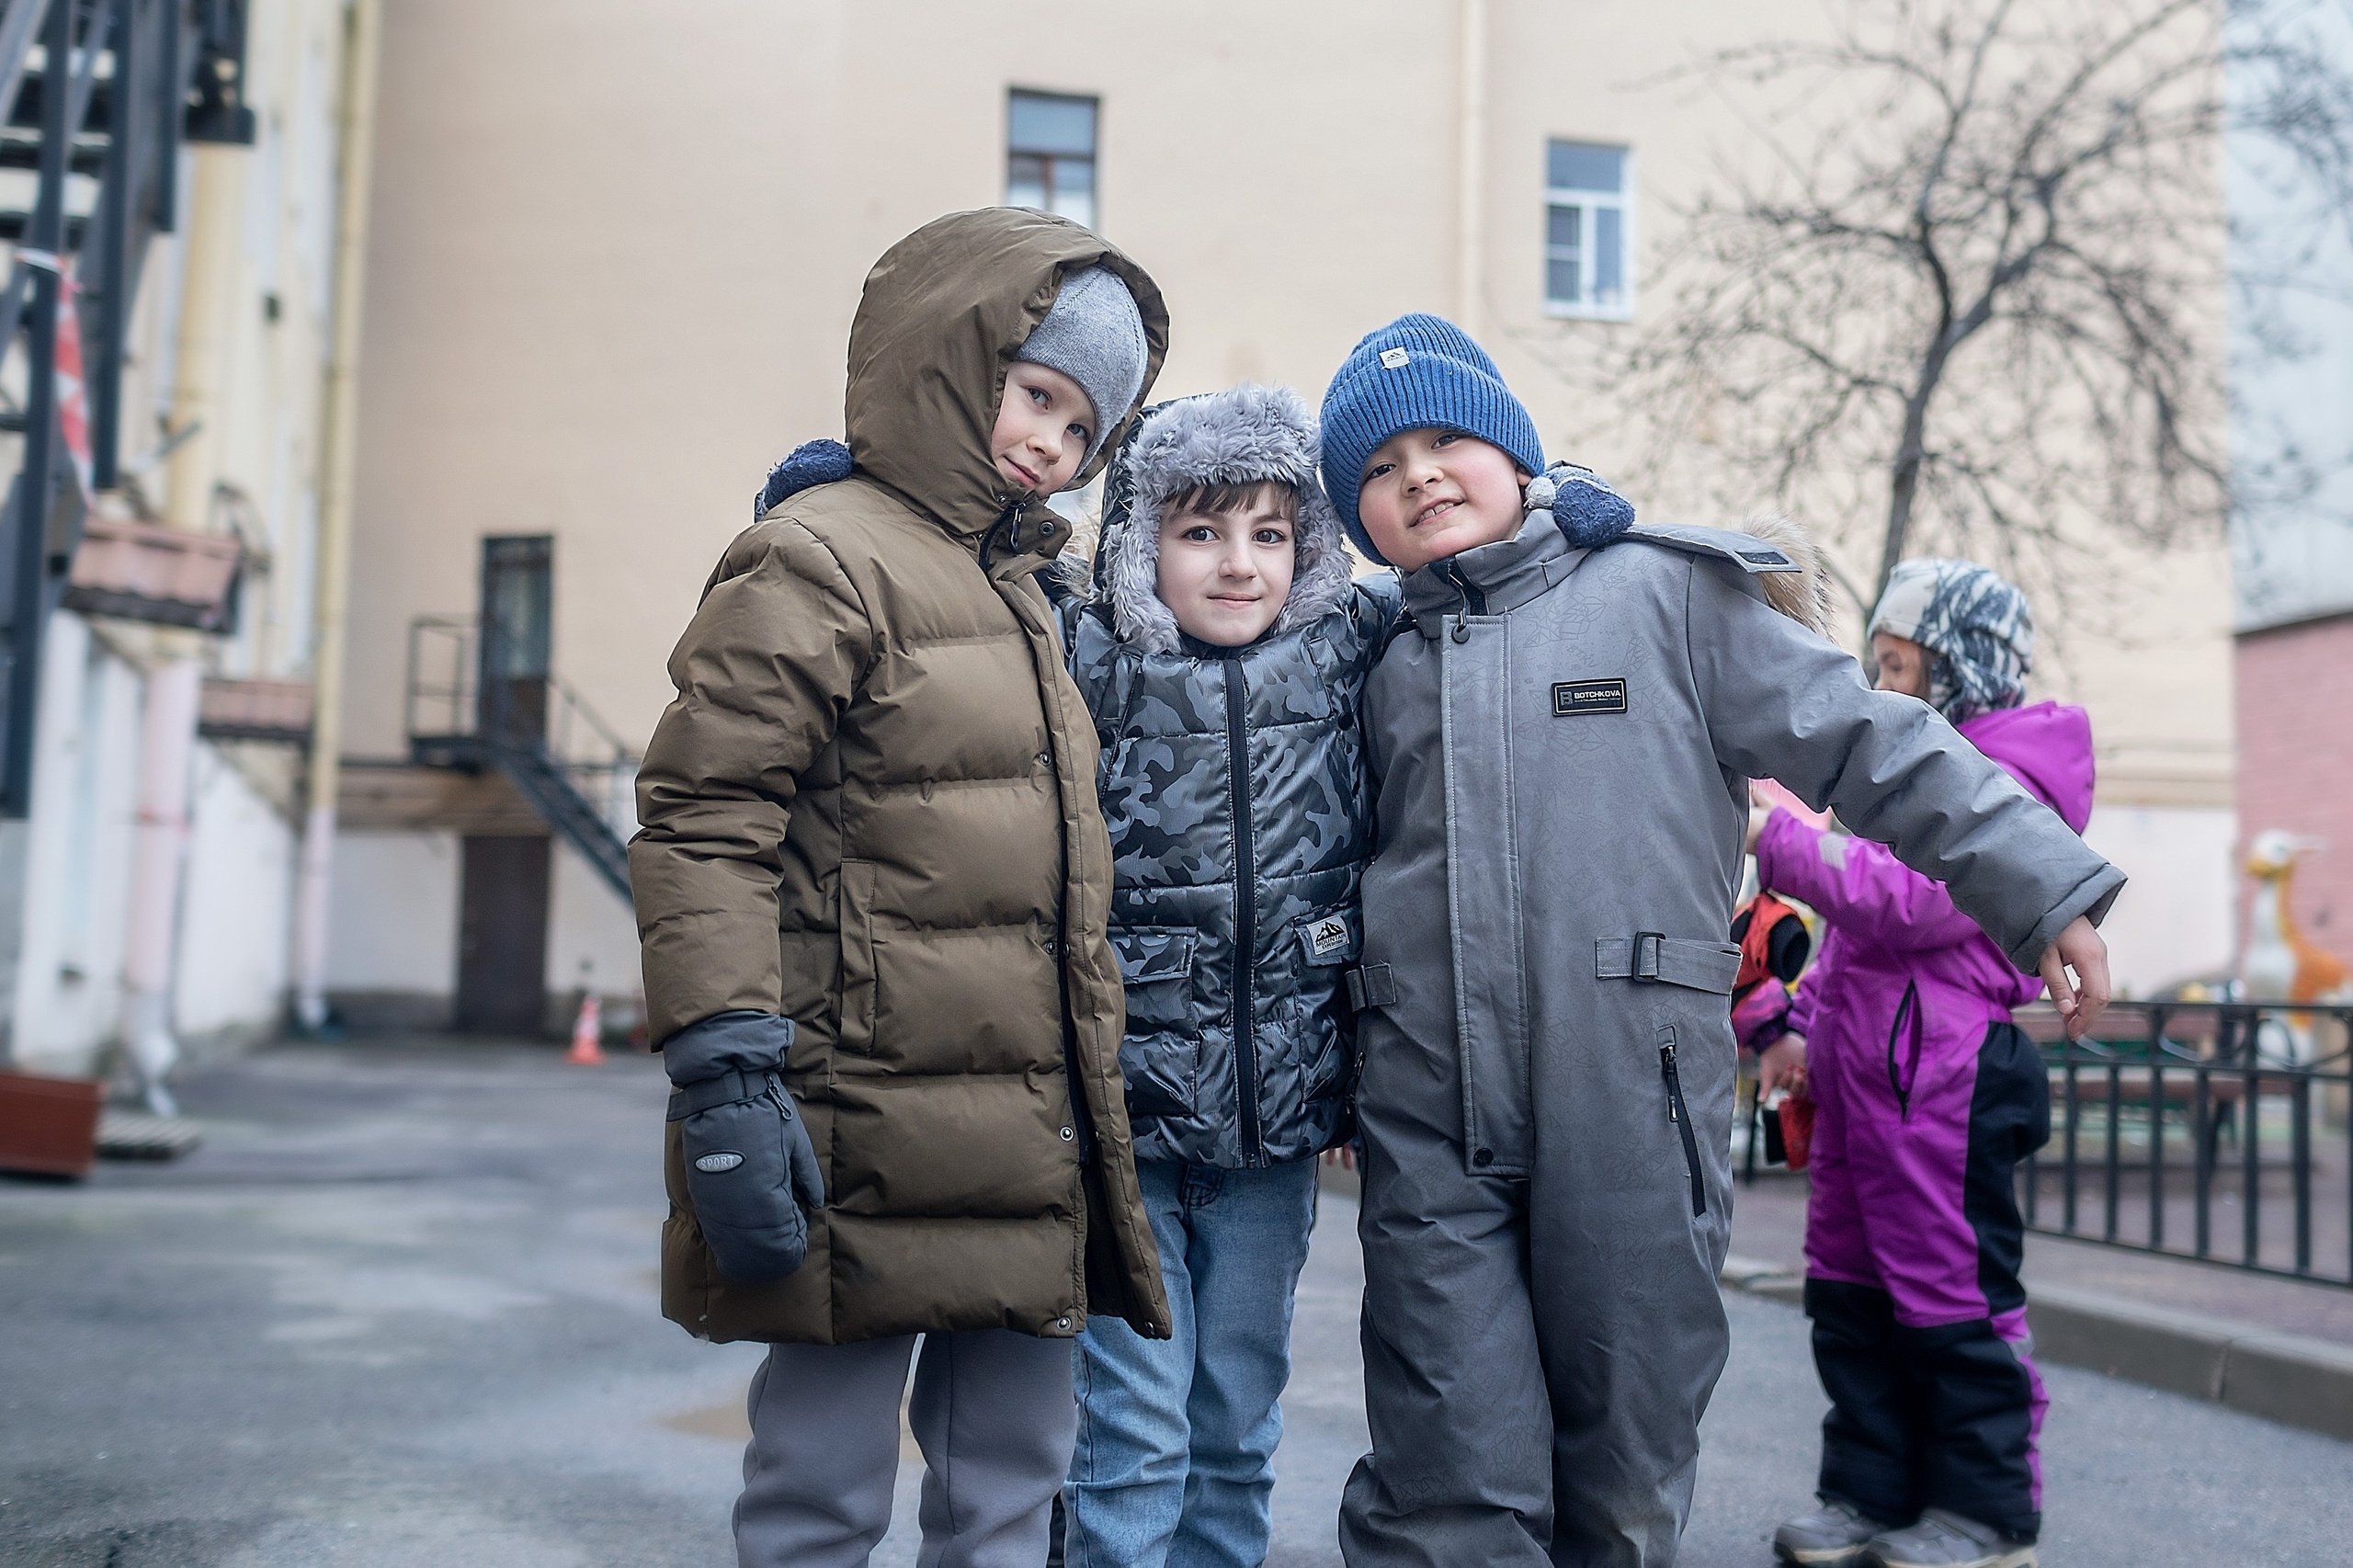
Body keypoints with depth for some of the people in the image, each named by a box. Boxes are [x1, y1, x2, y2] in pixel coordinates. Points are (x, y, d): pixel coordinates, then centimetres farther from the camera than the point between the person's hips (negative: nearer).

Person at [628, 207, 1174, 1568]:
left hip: (1027, 1150, 9)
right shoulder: (818, 556, -7)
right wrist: (725, 1072, -23)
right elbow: (702, 823, -15)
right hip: (876, 1142, -8)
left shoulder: (1016, 588, 21)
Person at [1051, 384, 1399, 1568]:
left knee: (1239, 1425, 16)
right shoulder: (1079, 660, -5)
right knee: (1135, 1434, 1)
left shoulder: (1346, 648, 4)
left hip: (1278, 1114, 3)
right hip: (1123, 1109, -3)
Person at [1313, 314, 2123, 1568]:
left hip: (1628, 1100, -2)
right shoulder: (1389, 673, 18)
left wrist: (2039, 886, -2)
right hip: (1429, 1121, 3)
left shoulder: (1664, 595, 5)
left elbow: (1865, 740, 3)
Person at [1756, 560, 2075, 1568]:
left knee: (1952, 1295, -1)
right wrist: (1807, 1023, 20)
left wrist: (1777, 838, -20)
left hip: (1941, 1077, -10)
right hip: (1866, 1069, 10)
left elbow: (1908, 900, -23)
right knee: (1851, 1292, 12)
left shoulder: (1999, 784, -10)